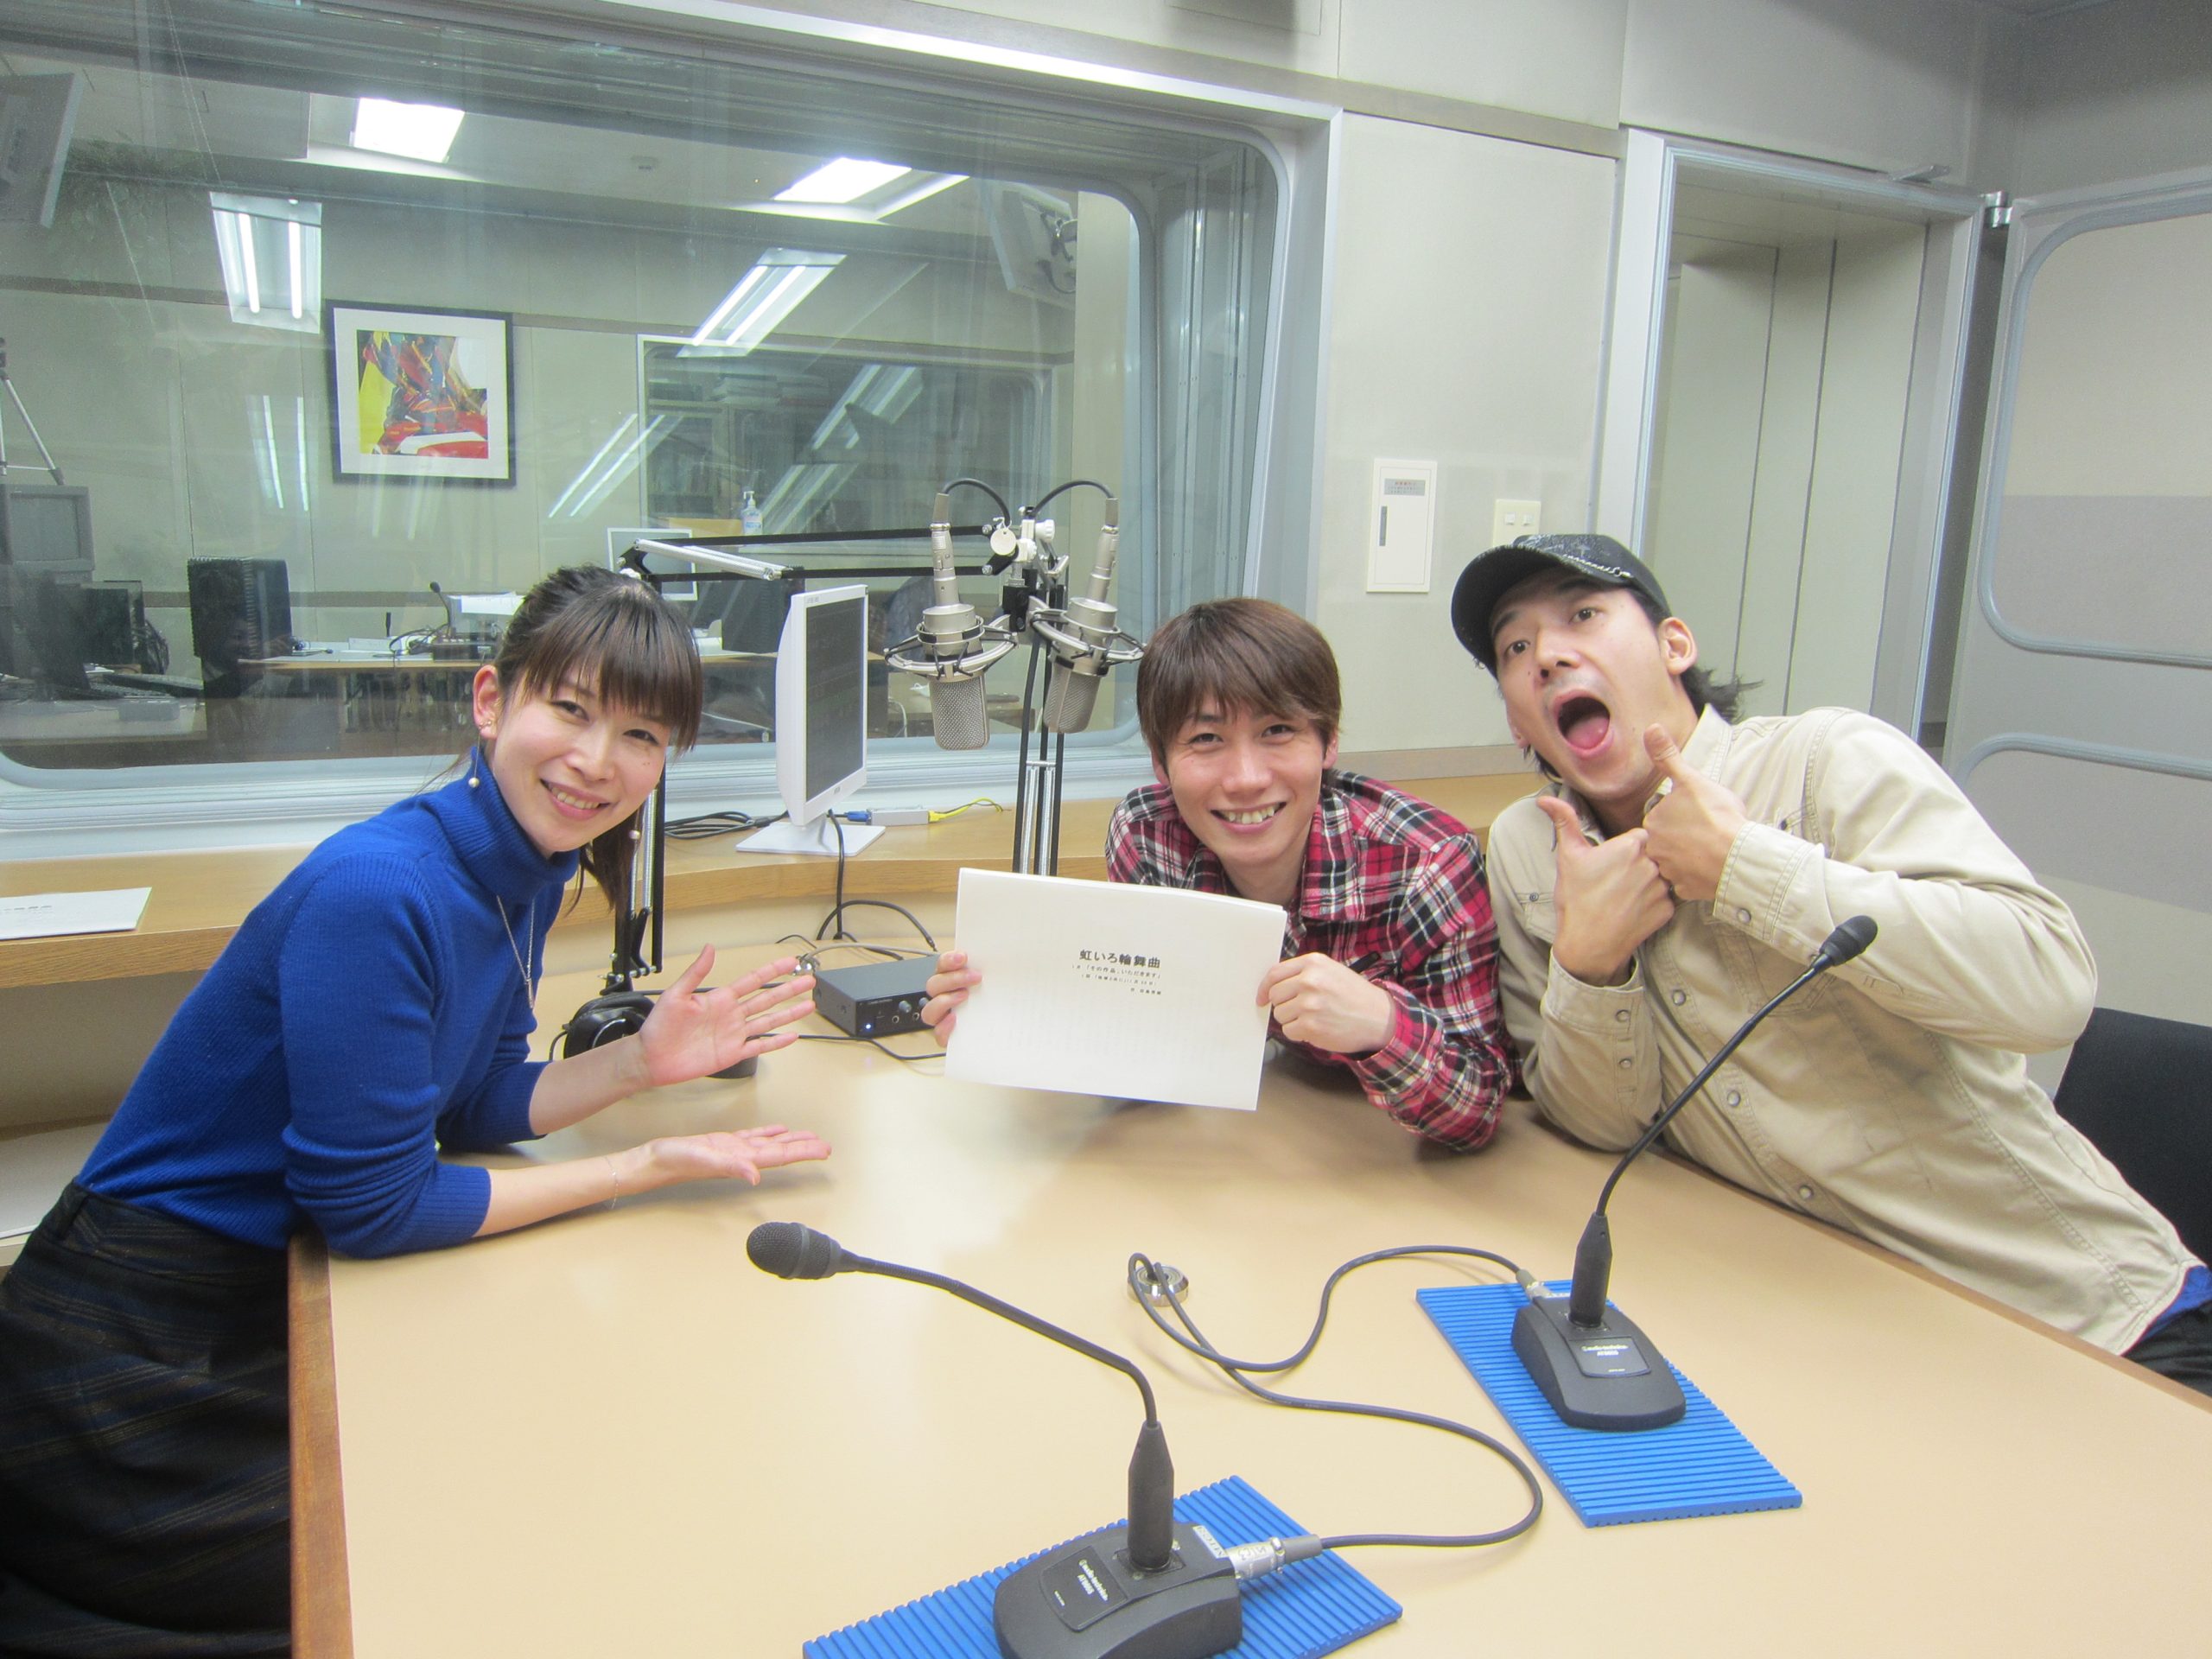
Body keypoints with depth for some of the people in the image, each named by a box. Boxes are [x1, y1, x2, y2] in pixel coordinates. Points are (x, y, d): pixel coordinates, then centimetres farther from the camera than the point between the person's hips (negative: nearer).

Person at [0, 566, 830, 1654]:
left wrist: (642, 1062, -10)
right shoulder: (380, 892, -28)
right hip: (134, 1358, -8)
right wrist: (648, 1168, -19)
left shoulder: (524, 869, -1)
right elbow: (372, 1206, -22)